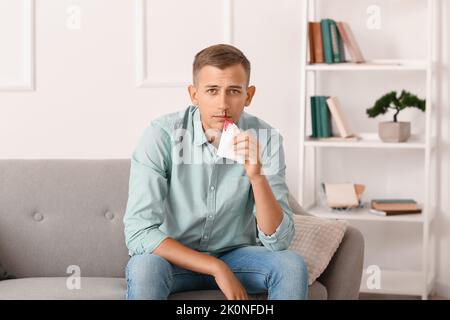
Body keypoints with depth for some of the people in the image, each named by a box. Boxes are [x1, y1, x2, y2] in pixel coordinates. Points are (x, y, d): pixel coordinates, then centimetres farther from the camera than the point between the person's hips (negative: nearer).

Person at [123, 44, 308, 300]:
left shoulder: (265, 139, -13)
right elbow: (139, 233, -24)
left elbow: (278, 240, -17)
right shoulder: (161, 135, -20)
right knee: (144, 268, -35)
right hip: (174, 258, -2)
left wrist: (257, 175, -32)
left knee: (293, 265, -25)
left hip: (235, 254, 3)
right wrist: (217, 269, -26)